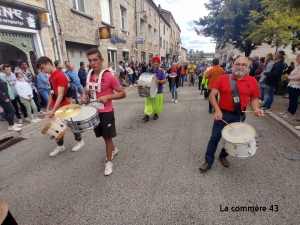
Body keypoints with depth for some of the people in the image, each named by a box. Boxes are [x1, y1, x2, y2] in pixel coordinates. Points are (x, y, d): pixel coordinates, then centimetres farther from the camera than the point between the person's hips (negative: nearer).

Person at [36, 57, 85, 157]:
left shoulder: (60, 76, -19)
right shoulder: (51, 77, 10)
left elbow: (60, 95, -26)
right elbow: (52, 93, 15)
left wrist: (53, 110, -30)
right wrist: (48, 107, 11)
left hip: (63, 107, -8)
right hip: (54, 107, 8)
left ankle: (80, 141, 26)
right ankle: (60, 145, 28)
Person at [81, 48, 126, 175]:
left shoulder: (109, 77, -17)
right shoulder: (89, 76, 3)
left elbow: (123, 93, -14)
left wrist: (107, 97, -26)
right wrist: (84, 94, -1)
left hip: (106, 112, -6)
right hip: (94, 111, 7)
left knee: (108, 137, 7)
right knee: (104, 135, 21)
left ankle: (109, 162, 25)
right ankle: (114, 150, 47)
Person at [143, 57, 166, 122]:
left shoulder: (161, 71, -5)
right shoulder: (149, 71, 0)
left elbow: (164, 80, -7)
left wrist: (159, 81, -25)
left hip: (158, 91, -1)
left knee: (157, 104, 9)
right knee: (148, 103, 2)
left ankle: (156, 114, 31)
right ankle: (147, 115, 7)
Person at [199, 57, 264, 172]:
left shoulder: (252, 81, -1)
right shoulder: (224, 78, -8)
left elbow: (254, 98, 9)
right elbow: (212, 95, -9)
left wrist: (256, 109, -12)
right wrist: (217, 110, -20)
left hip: (238, 116, 3)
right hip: (222, 114, -2)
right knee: (214, 138, 4)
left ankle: (223, 156, 44)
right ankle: (208, 162, 19)